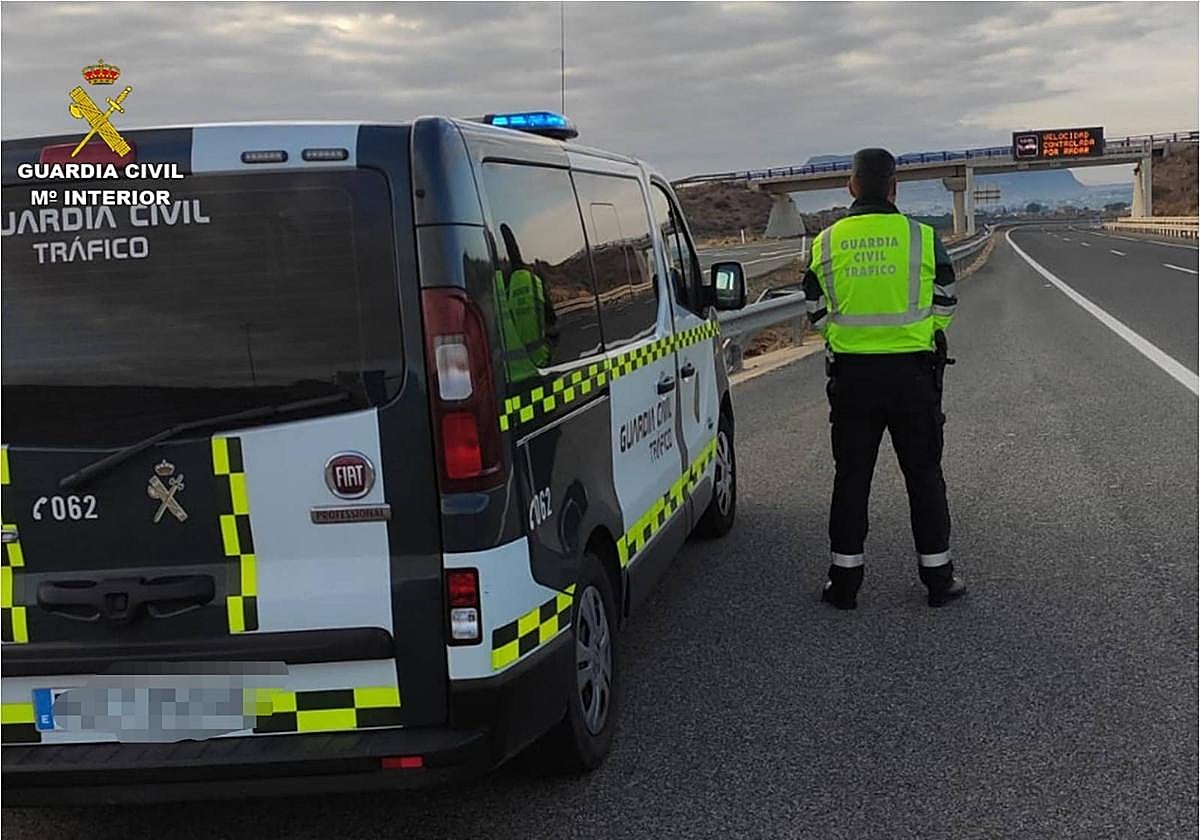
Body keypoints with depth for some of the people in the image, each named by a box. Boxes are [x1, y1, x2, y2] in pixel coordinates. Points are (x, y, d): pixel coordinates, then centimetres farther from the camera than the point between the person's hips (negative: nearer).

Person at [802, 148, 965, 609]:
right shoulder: (922, 238, -5)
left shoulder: (826, 243, -2)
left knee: (851, 478, 10)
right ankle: (937, 578, 17)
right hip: (912, 372, -1)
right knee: (924, 476, 10)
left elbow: (818, 315, 6)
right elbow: (944, 308, 5)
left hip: (851, 374, 1)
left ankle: (844, 582, 14)